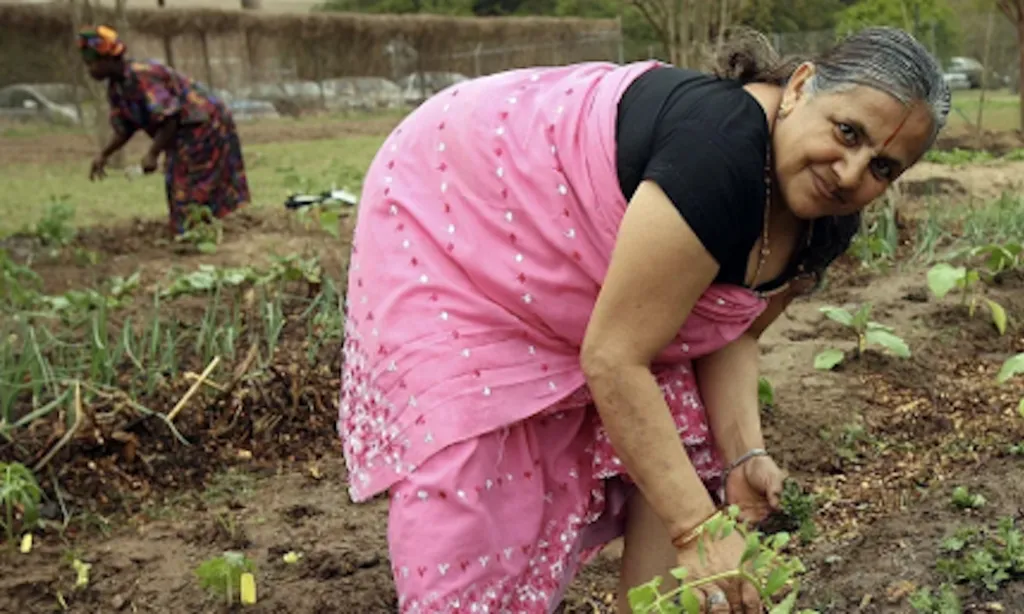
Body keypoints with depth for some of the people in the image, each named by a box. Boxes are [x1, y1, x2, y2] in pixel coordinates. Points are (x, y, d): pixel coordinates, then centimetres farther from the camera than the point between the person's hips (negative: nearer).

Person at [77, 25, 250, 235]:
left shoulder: (141, 76, -25)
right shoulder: (115, 88, 4)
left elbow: (169, 118, -28)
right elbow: (124, 129, 9)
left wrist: (152, 153, -28)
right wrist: (103, 155, -2)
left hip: (203, 125, -10)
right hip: (183, 134, 10)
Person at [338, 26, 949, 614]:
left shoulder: (823, 222, -9)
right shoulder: (719, 149, -37)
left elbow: (732, 332, 0)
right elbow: (613, 359, -35)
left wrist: (743, 455, -17)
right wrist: (696, 527, -32)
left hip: (570, 273, 8)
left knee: (673, 453, 1)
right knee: (469, 488, -12)